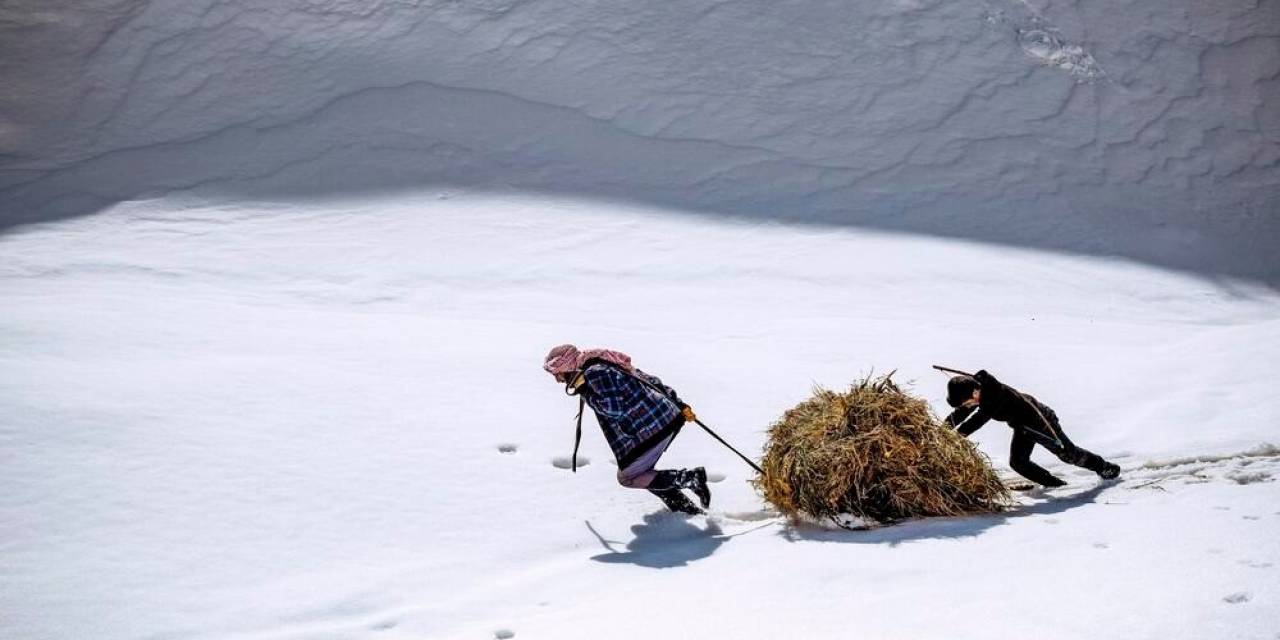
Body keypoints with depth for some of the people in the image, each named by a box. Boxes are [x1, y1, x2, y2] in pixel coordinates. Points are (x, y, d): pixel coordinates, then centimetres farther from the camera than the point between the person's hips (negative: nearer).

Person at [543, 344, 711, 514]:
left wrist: (587, 396, -8)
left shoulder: (594, 374, -12)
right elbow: (650, 379, 20)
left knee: (627, 478, 6)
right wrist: (680, 405, 22)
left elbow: (614, 409, -22)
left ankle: (690, 477, -2)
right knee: (640, 471, 20)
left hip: (651, 428, -10)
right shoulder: (603, 366, 18)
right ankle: (684, 507, 16)